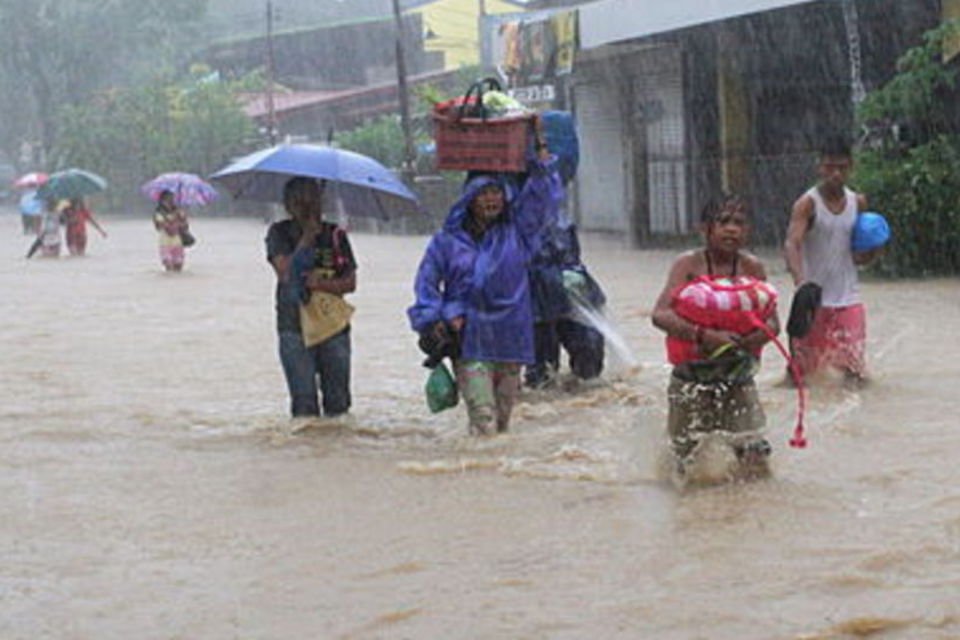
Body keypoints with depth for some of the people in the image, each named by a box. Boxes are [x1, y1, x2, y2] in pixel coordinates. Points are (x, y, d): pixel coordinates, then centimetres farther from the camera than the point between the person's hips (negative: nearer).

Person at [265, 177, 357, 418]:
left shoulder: (335, 235, 7)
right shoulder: (279, 233, 3)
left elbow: (350, 282, 1)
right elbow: (286, 272, -13)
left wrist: (319, 284, -16)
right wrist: (308, 236, -10)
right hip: (295, 328, -2)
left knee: (338, 401, 3)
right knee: (304, 402, -7)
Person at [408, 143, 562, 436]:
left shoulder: (516, 231, 8)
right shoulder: (447, 241, 4)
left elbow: (543, 192, 8)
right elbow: (427, 282, 7)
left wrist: (541, 149, 6)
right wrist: (433, 319, -4)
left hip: (510, 340, 2)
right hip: (469, 340, -2)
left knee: (502, 416, 7)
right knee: (483, 417, -13)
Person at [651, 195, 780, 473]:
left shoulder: (753, 268, -1)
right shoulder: (689, 264, -10)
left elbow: (772, 324, -5)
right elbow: (660, 315, -21)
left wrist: (741, 343, -24)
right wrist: (703, 335, -34)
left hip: (737, 376, 2)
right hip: (693, 375, -2)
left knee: (756, 459, -4)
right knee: (690, 465, 5)